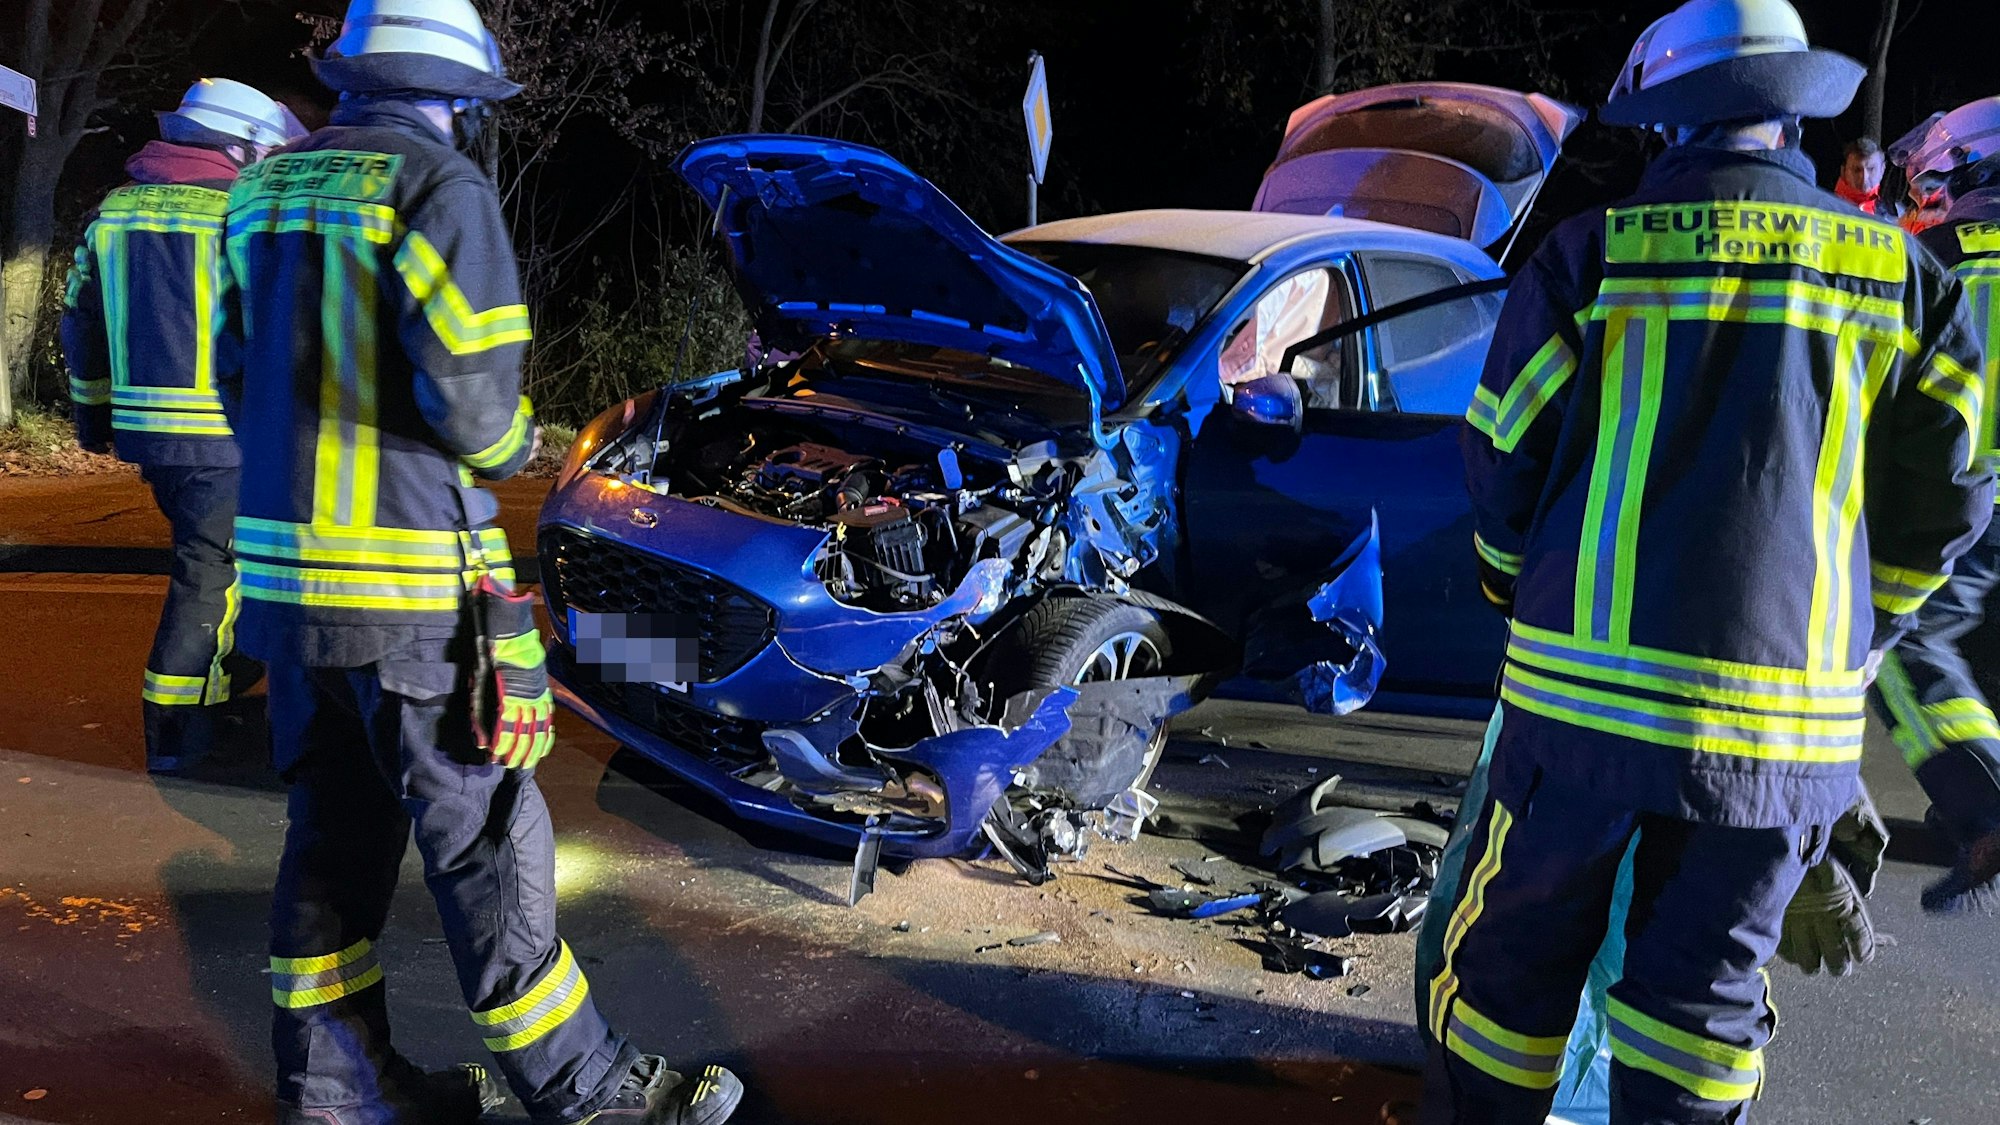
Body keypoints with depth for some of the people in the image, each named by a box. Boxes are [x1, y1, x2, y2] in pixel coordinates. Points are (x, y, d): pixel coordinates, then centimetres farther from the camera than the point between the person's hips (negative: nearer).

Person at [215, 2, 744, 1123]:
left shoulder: (266, 190, 15)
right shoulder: (439, 187, -9)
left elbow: (246, 384, 18)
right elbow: (470, 395, -19)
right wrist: (514, 444, 1)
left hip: (285, 570, 8)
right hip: (411, 585, -8)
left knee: (337, 833, 16)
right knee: (485, 845, 0)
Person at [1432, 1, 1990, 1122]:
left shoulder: (1590, 251, -2)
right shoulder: (1904, 275, 6)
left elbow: (1502, 464, 2)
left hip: (1581, 691, -2)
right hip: (1789, 718, 2)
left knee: (1519, 952, 13)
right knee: (1705, 987, 15)